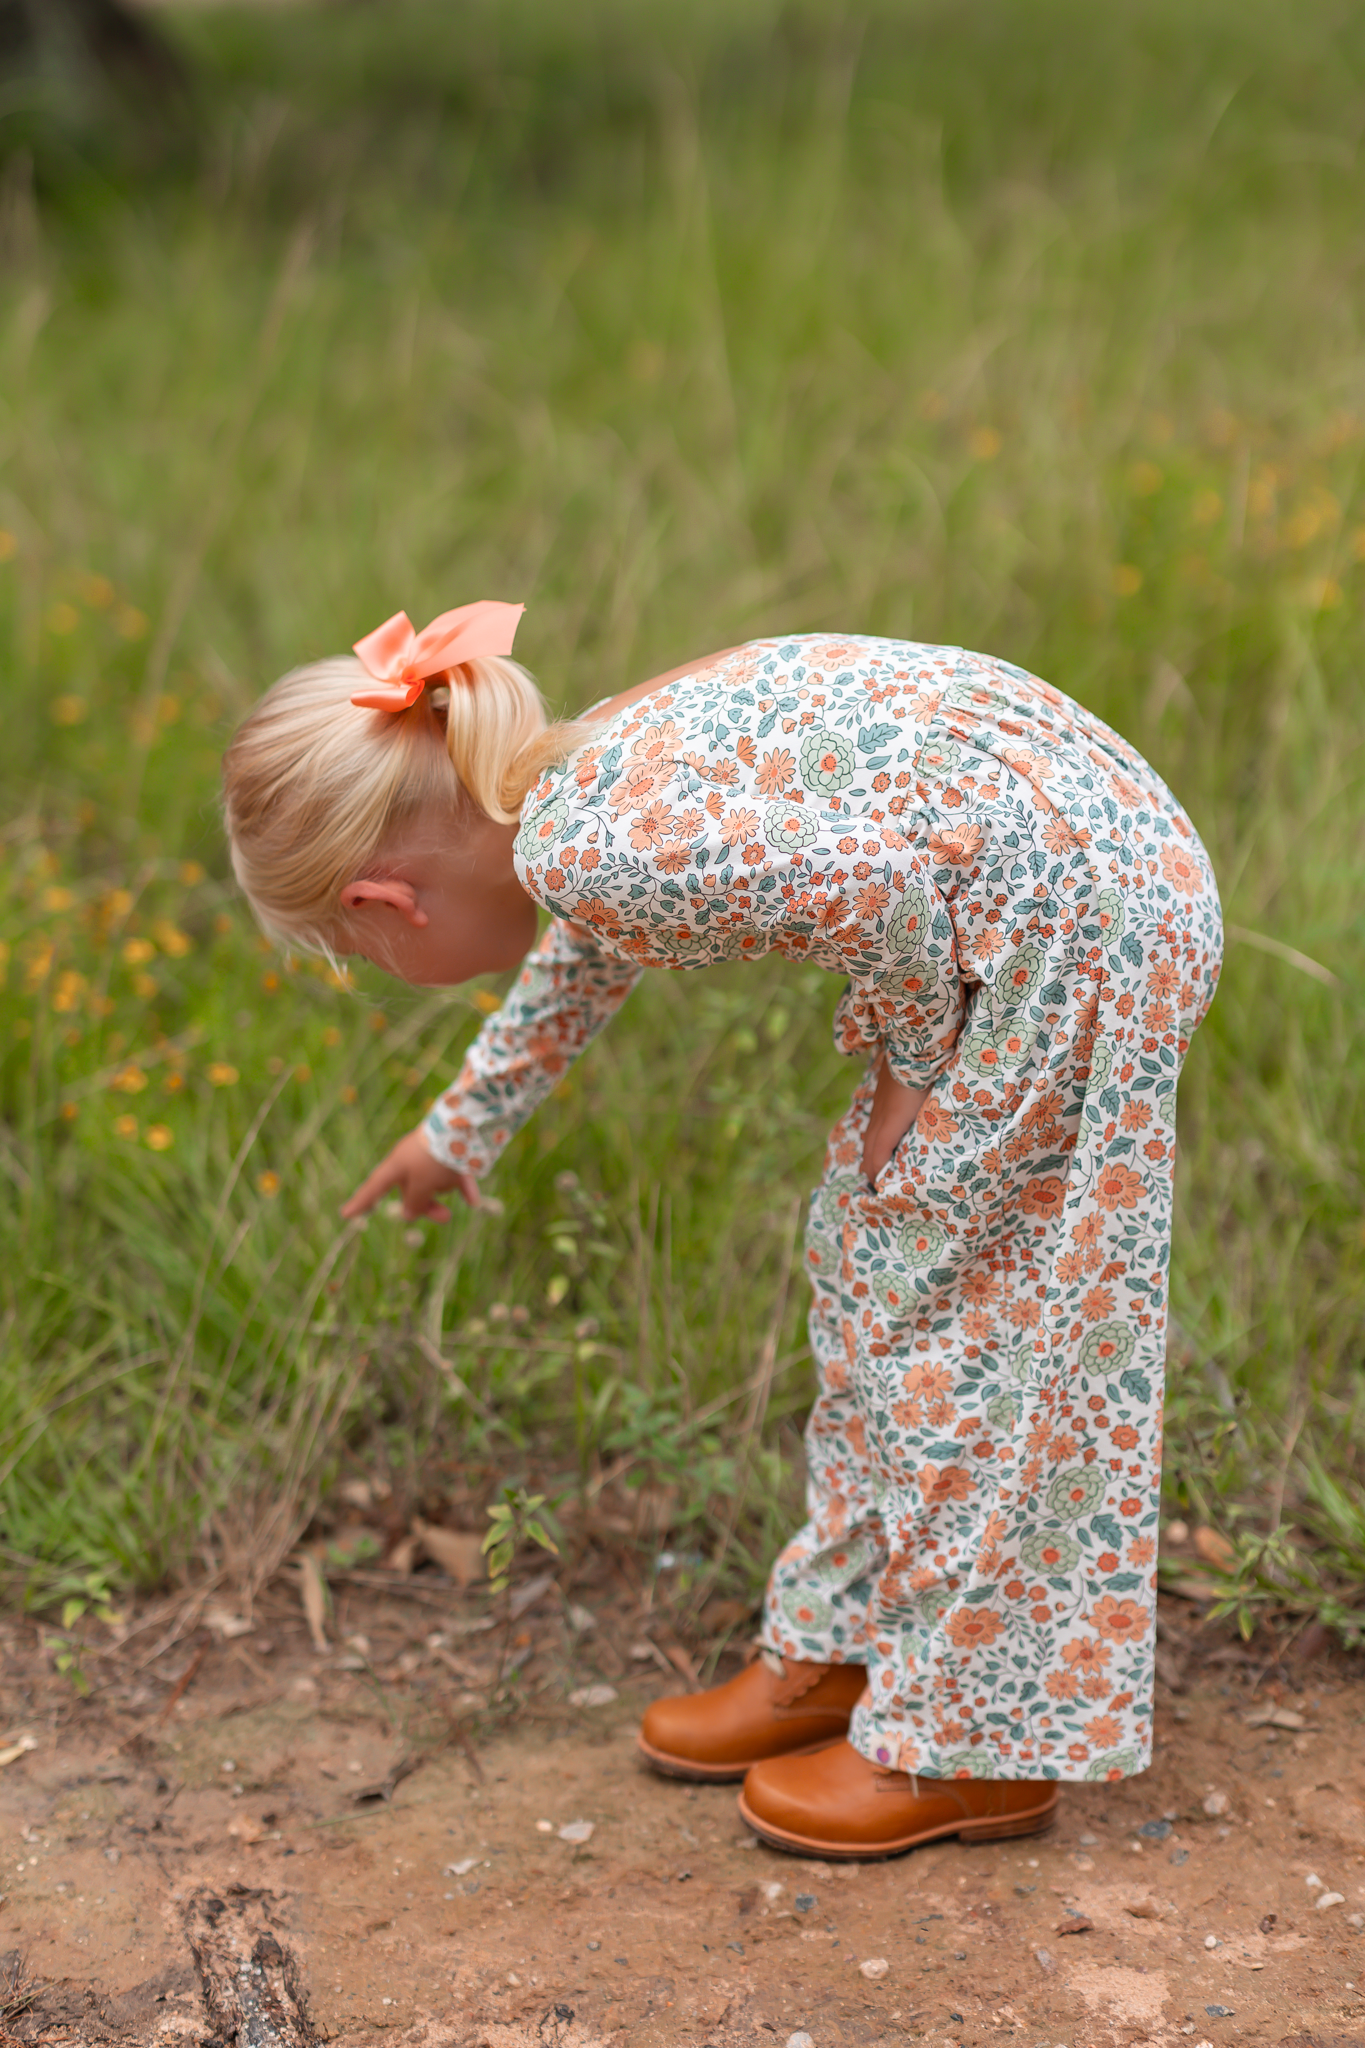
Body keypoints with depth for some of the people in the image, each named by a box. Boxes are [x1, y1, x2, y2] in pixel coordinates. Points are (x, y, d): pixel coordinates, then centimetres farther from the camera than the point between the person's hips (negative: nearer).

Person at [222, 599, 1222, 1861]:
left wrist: (914, 1070, -8)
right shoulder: (579, 791, 9)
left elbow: (882, 883, -26)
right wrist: (465, 1129, 46)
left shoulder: (590, 849, -21)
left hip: (1076, 905, -9)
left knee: (938, 1297, 0)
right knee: (877, 1261, 16)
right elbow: (589, 959, 30)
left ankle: (974, 1747, 13)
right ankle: (841, 1650, 29)